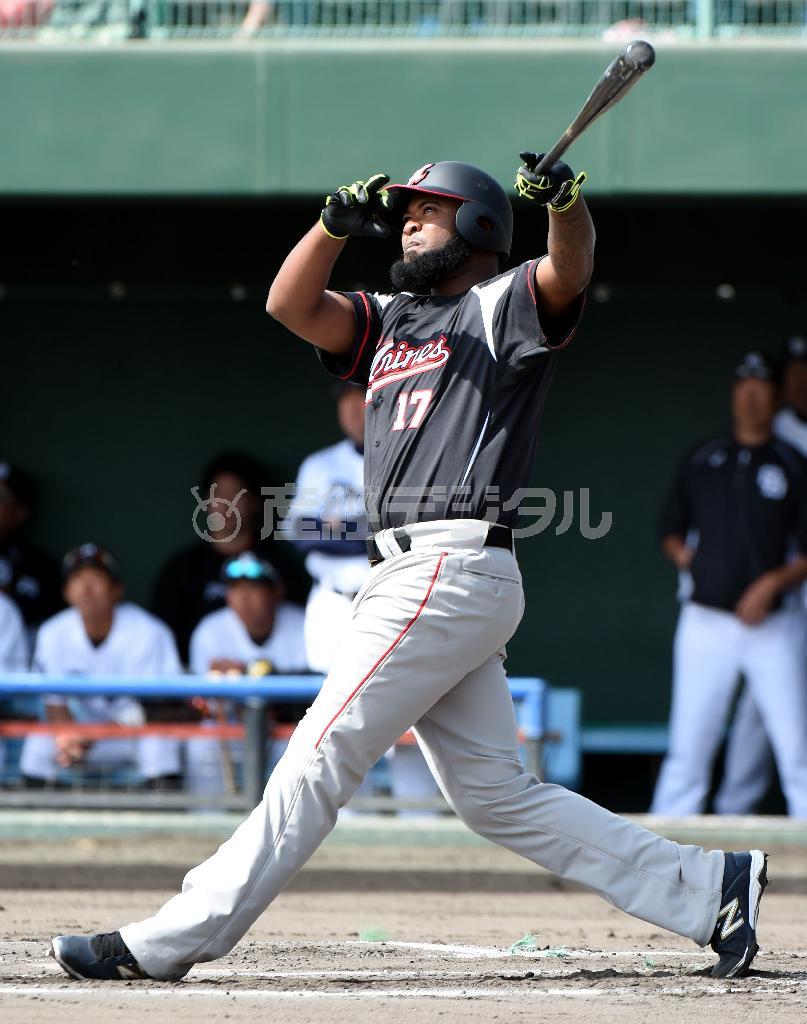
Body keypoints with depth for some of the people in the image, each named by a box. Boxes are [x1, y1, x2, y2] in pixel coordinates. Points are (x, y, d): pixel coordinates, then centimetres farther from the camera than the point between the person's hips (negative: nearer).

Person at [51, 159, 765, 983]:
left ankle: (170, 942, -6)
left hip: (453, 568, -9)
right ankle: (711, 890, 8)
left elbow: (571, 267, -17)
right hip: (412, 576, 9)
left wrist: (563, 200, -39)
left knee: (321, 757, -7)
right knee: (494, 796, 7)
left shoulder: (504, 304, 3)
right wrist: (335, 222, -4)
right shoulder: (390, 321, 25)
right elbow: (290, 305, 13)